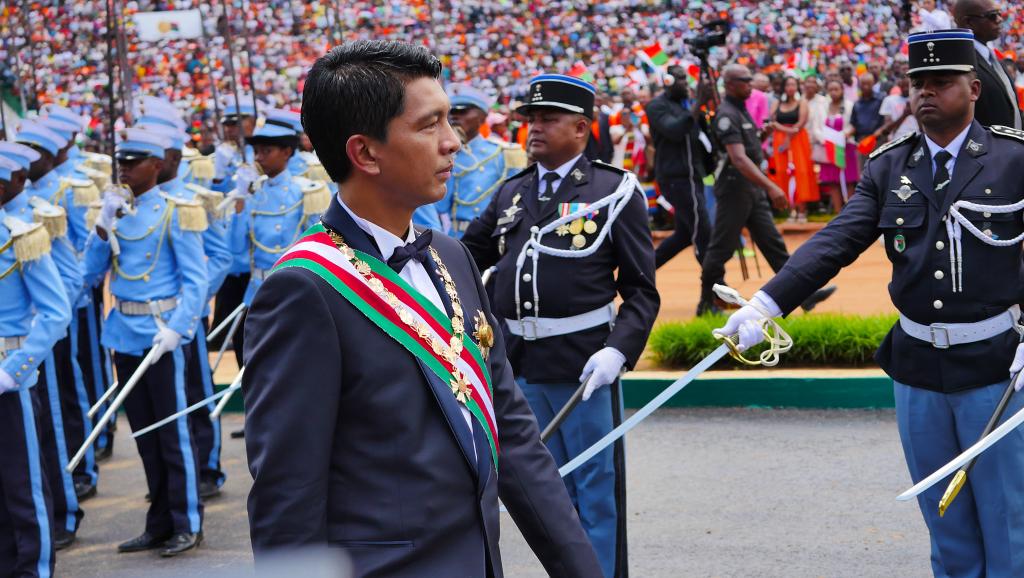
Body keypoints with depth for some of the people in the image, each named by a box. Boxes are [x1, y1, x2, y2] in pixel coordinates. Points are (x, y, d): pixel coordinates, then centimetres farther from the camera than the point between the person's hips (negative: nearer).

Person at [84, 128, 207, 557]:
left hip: (160, 333, -6)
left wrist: (175, 329, -20)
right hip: (124, 333, 6)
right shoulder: (115, 210, 9)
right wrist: (103, 227, -5)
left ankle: (187, 524, 9)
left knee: (172, 431, 0)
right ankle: (159, 524, 21)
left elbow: (195, 280, -9)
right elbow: (91, 275, 8)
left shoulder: (175, 213, -7)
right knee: (143, 432, 12)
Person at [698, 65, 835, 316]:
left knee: (773, 242, 6)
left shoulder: (741, 110, 14)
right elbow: (739, 159, -27)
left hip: (753, 189, 9)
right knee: (721, 248, -1)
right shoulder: (727, 114, -17)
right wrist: (770, 187, -34)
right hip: (734, 189, -9)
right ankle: (707, 302, 10)